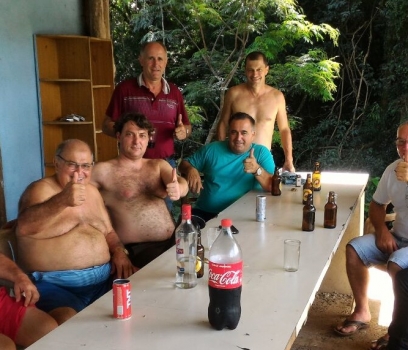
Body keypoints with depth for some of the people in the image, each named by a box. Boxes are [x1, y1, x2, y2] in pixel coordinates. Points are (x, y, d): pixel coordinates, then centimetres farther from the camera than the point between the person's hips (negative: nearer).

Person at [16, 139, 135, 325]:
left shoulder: (92, 191, 17)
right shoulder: (40, 189, -5)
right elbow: (24, 228, -25)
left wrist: (119, 252, 4)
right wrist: (63, 200, -40)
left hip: (103, 280, 7)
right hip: (54, 285, -7)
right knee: (68, 322, -34)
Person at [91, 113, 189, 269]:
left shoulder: (159, 165, 14)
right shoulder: (103, 170, 1)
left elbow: (182, 183, -3)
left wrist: (178, 189, -26)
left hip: (172, 242, 5)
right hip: (135, 250, -5)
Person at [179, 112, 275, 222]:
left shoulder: (261, 152, 0)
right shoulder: (212, 149, 7)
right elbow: (184, 164, 17)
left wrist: (257, 170, -27)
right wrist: (190, 170, -7)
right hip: (205, 212, 2)